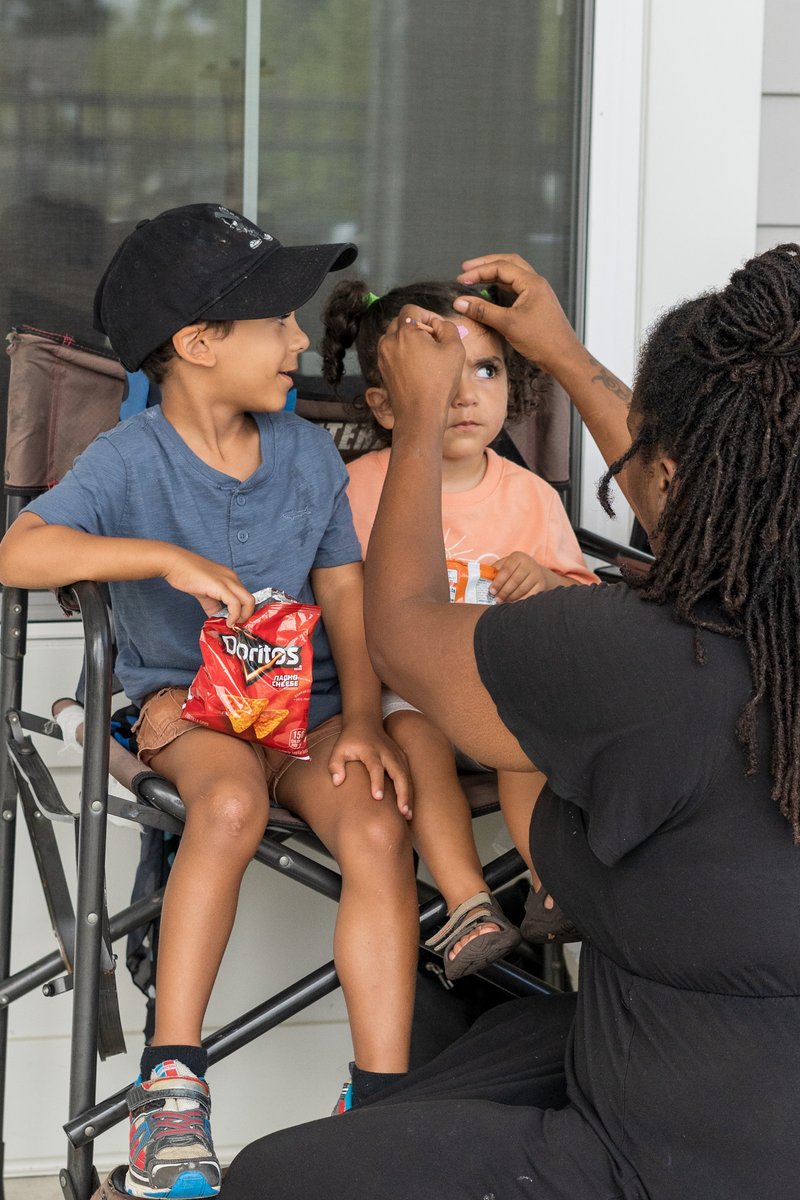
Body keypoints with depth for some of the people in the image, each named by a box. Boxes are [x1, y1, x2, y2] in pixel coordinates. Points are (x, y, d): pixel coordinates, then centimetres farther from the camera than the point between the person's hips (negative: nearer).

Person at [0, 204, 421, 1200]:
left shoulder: (308, 454, 6)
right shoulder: (131, 460, -8)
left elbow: (347, 595, 7)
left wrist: (362, 725, -8)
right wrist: (168, 557, -33)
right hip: (183, 700, -4)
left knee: (379, 829, -26)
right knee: (233, 799, -37)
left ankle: (382, 1102, -21)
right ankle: (170, 1083, -29)